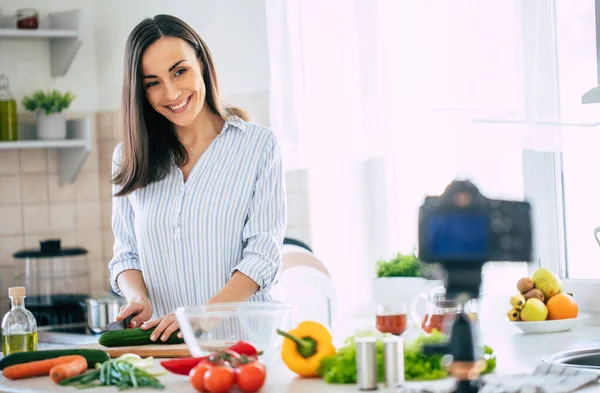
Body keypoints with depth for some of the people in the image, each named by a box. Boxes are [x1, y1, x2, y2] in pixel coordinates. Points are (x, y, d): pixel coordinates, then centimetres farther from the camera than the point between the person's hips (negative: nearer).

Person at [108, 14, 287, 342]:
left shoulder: (258, 146, 5)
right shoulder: (130, 158, 15)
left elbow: (263, 253, -3)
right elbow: (126, 254, 16)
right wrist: (138, 298, -7)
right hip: (159, 342, 3)